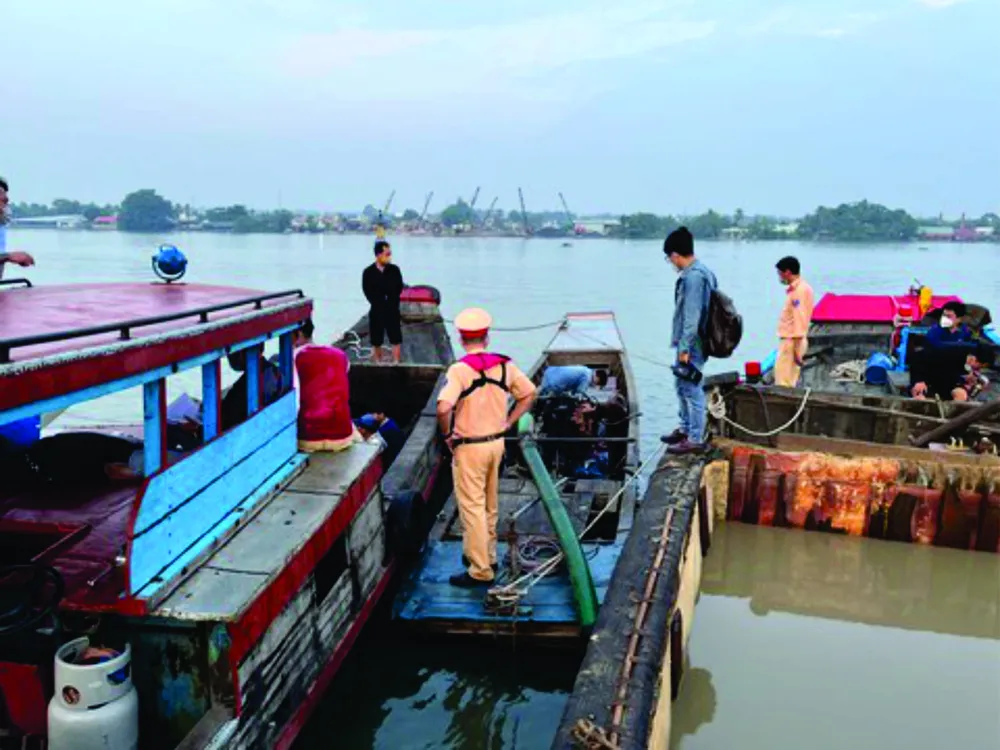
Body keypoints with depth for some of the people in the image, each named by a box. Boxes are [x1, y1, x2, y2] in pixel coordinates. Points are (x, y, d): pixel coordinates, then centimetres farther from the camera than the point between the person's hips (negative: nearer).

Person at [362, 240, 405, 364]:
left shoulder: (394, 270, -2)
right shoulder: (368, 272, -6)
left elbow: (399, 288, -2)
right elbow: (368, 292, -6)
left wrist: (390, 302, -11)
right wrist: (380, 304, -9)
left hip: (392, 310, 1)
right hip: (377, 311, 0)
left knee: (396, 340, 0)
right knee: (376, 341, 8)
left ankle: (396, 363, 6)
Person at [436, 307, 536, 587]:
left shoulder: (460, 370, -18)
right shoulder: (504, 365, 0)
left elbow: (443, 408, -31)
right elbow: (529, 393, 9)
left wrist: (447, 434, -14)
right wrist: (507, 423, 10)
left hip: (469, 448, -6)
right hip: (496, 443, 6)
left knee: (472, 508, 1)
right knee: (489, 505, 20)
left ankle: (479, 570, 6)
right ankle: (487, 556, 34)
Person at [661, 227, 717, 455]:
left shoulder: (693, 277, -20)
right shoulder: (701, 271, 11)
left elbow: (692, 316, -23)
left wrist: (685, 347, -20)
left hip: (692, 344, -10)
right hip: (689, 342, 10)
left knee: (692, 390, -2)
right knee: (681, 385, 20)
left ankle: (695, 439, 5)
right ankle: (685, 429, 32)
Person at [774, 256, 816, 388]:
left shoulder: (799, 290, -16)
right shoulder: (798, 288, 15)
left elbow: (799, 321, -19)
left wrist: (797, 350, -21)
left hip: (792, 341, -10)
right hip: (789, 340, 10)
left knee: (783, 384, -9)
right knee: (787, 383, 12)